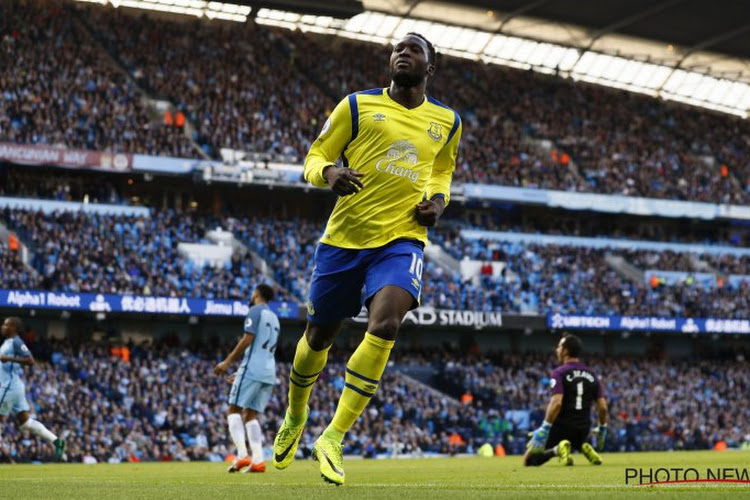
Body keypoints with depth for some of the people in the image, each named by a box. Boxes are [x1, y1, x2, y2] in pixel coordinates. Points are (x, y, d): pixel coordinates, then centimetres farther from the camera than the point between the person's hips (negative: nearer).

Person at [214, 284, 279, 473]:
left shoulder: (255, 311, -2)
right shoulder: (274, 318, 24)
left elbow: (247, 340, -13)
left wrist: (227, 362, -10)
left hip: (253, 369, -8)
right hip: (269, 373, 8)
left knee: (234, 409, -4)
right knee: (251, 415, 10)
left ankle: (242, 455, -20)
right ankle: (258, 460, -3)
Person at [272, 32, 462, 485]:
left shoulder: (447, 121, 10)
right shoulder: (358, 106, 2)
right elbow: (315, 158, 5)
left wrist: (439, 199, 5)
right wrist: (329, 173, -19)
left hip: (402, 239, 0)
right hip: (345, 235, 0)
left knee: (385, 323, -26)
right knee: (319, 335, 11)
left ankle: (333, 440, -22)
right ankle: (296, 416, 43)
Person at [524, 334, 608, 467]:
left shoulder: (559, 373, -8)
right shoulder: (591, 375, 9)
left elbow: (557, 402, -22)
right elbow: (603, 407, 7)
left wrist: (545, 428, -22)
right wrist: (602, 429, 21)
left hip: (562, 426, -5)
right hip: (583, 430, 5)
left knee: (530, 460, 2)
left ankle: (557, 449, -22)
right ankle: (584, 448, 3)